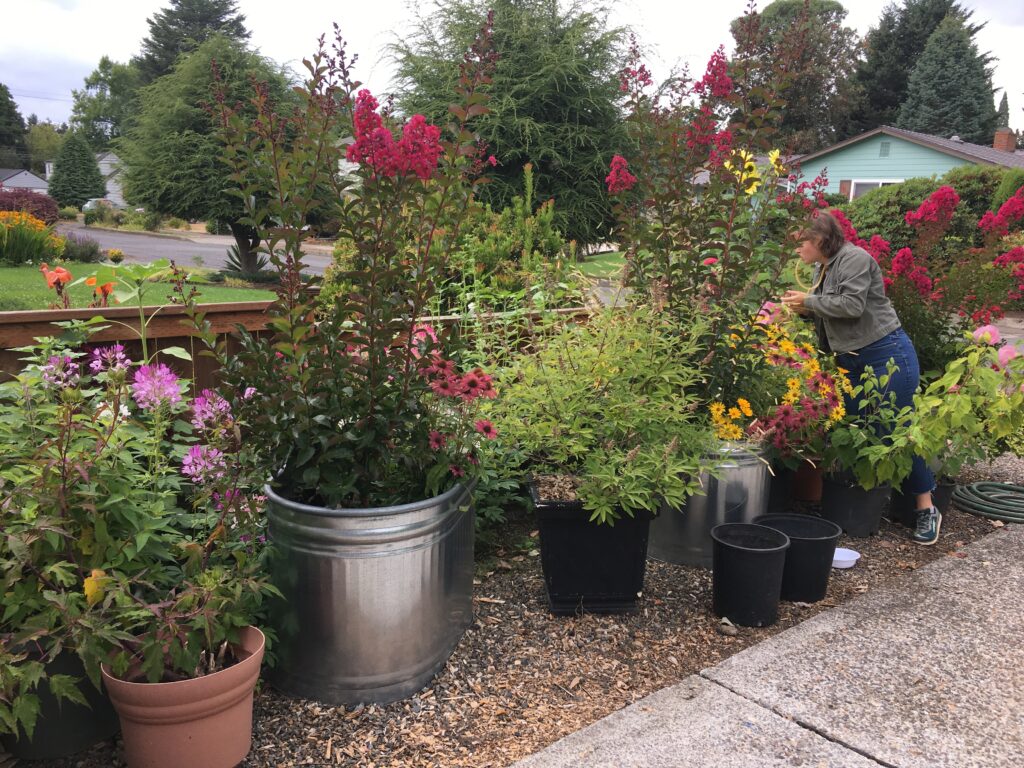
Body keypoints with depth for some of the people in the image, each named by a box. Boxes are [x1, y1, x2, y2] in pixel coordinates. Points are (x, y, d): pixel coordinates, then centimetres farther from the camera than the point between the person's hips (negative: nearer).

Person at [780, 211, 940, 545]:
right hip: (851, 363, 9)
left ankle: (926, 508, 8)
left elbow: (852, 305, -25)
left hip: (887, 355, -8)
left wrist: (809, 301, -14)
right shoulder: (822, 268, 13)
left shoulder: (854, 258, -13)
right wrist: (802, 308, 0)